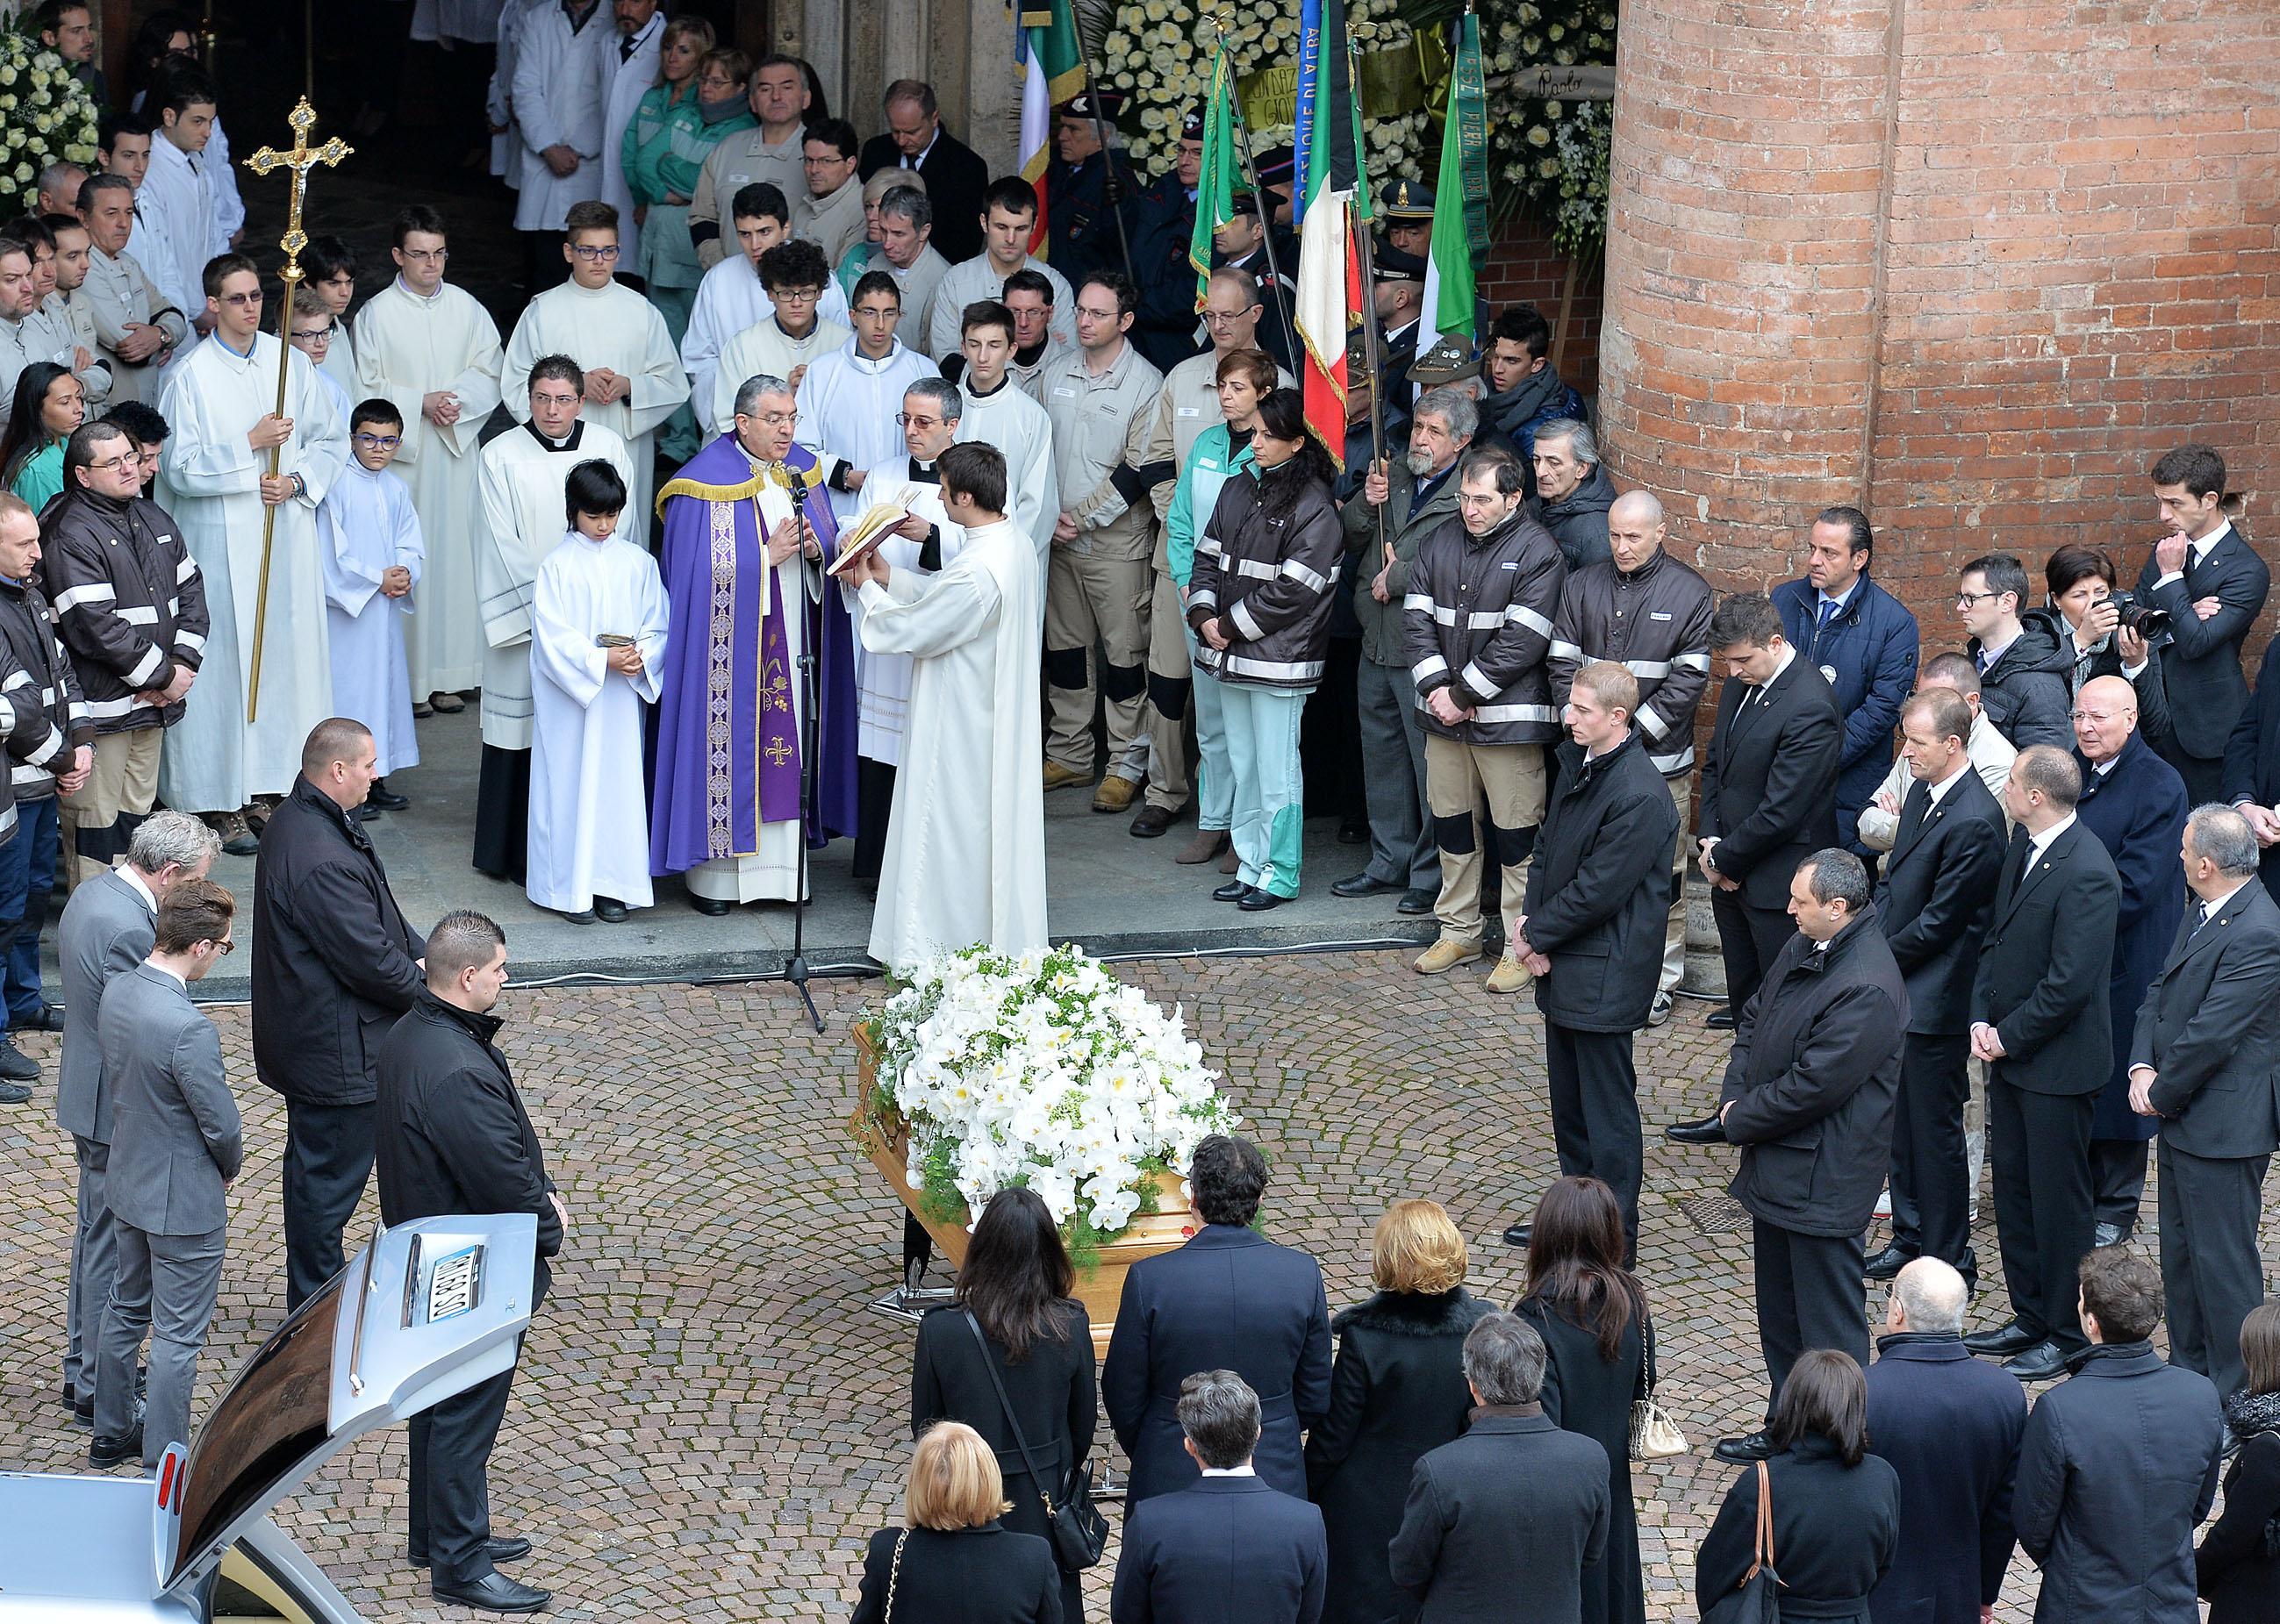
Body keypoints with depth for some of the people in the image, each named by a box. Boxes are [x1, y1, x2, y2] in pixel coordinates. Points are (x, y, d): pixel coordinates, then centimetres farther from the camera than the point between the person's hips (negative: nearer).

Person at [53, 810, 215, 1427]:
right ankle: (100, 1392, 12)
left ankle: (82, 1369, 34)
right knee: (114, 1251, 2)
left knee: (95, 1234, 22)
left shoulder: (92, 893, 3)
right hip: (120, 1113, -10)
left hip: (87, 1094, 10)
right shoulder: (129, 929, -28)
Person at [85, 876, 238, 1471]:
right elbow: (222, 1125, -23)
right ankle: (164, 1464, 16)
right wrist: (228, 1169, -1)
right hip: (184, 1202, -8)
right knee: (178, 1337, 6)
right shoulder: (188, 1030, -32)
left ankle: (111, 1434, 38)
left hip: (127, 1183, 8)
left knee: (126, 1310, 24)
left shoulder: (117, 994, -6)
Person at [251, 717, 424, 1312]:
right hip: (338, 1052, -11)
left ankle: (314, 1288, 37)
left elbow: (378, 912, 13)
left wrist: (418, 955, 1)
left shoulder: (301, 817, 3)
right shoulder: (322, 861, -32)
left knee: (316, 1167, 23)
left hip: (308, 1034, 11)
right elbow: (370, 962, -26)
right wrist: (429, 990, -10)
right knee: (330, 1174, 4)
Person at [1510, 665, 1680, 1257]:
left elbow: (1597, 890, -22)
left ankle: (1615, 1236, 10)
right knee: (1568, 1096, 19)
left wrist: (1536, 935, -12)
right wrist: (1528, 920, -1)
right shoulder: (1577, 761, 5)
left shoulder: (1639, 796, -24)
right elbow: (1548, 842, 13)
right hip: (1563, 963, 9)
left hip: (1604, 972, -9)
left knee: (1606, 1104, 1)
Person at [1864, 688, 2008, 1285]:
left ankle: (1949, 1257, 13)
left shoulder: (1975, 821, -22)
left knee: (1934, 1130, 2)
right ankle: (1910, 1239, 32)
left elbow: (1937, 922, -20)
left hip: (1935, 1001, -9)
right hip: (1899, 991, 9)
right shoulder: (1922, 794, 7)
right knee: (1901, 1123, 18)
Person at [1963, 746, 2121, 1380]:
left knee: (2058, 1201, 3)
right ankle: (2029, 1318, 30)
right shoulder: (2024, 847, 4)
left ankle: (2066, 1334, 15)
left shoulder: (2087, 874, -24)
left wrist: (2008, 1037, -14)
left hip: (2058, 1065, -9)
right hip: (2010, 1052, 9)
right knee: (2013, 1186, 17)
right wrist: (1981, 1020, 1)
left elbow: (2069, 983, -24)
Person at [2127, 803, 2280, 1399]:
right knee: (2180, 1254, 19)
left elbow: (2210, 1036, -24)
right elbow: (2159, 994, 14)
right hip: (2182, 1118, 10)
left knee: (2223, 1261, -2)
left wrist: (2162, 1093, -12)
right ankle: (2189, 1369, 32)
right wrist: (2142, 1066, -2)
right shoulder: (2199, 916, 9)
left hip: (2224, 1125, -10)